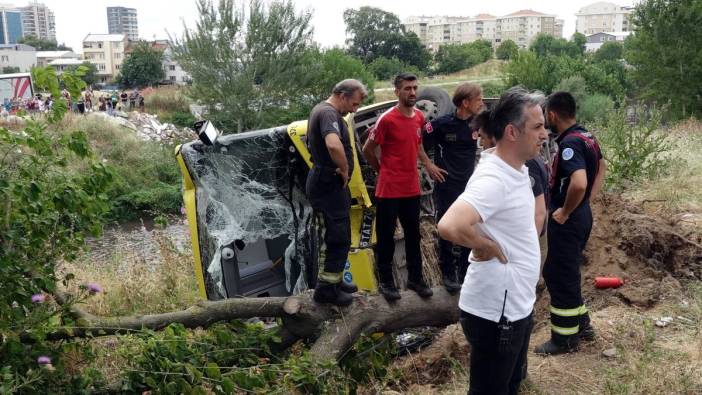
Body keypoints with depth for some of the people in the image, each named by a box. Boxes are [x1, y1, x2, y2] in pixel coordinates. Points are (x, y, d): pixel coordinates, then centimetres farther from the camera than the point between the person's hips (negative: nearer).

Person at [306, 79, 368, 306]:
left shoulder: (321, 110, 15)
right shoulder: (329, 113, -19)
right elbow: (334, 145, -40)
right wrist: (345, 170, -22)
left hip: (324, 182, 11)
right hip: (329, 184, -11)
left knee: (335, 236, 20)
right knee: (339, 238, -2)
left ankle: (333, 280, 31)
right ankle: (326, 289, 6)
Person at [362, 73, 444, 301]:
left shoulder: (419, 117, 5)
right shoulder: (387, 119, -15)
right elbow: (367, 150, -7)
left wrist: (428, 164, 10)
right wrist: (382, 171, 4)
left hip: (412, 189, 7)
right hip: (389, 189, -6)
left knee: (413, 235, 15)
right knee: (386, 236, 5)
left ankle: (415, 278, 27)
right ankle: (386, 282, 16)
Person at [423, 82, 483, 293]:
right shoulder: (442, 124, -13)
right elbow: (420, 144, -8)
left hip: (469, 187, 4)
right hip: (446, 187, -4)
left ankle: (465, 272, 24)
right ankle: (448, 274, 21)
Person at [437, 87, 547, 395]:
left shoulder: (516, 169, 4)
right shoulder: (493, 180, -27)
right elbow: (450, 226, -42)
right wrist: (486, 247, -24)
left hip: (517, 304, 9)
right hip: (496, 312, -9)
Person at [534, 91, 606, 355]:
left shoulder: (569, 143, -23)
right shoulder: (586, 137, 8)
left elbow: (579, 183, -36)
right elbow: (601, 168, 23)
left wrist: (564, 212, -21)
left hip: (567, 219, -9)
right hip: (582, 214, 10)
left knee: (561, 277, 3)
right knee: (557, 272, 21)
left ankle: (565, 339, 16)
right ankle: (581, 324, 32)